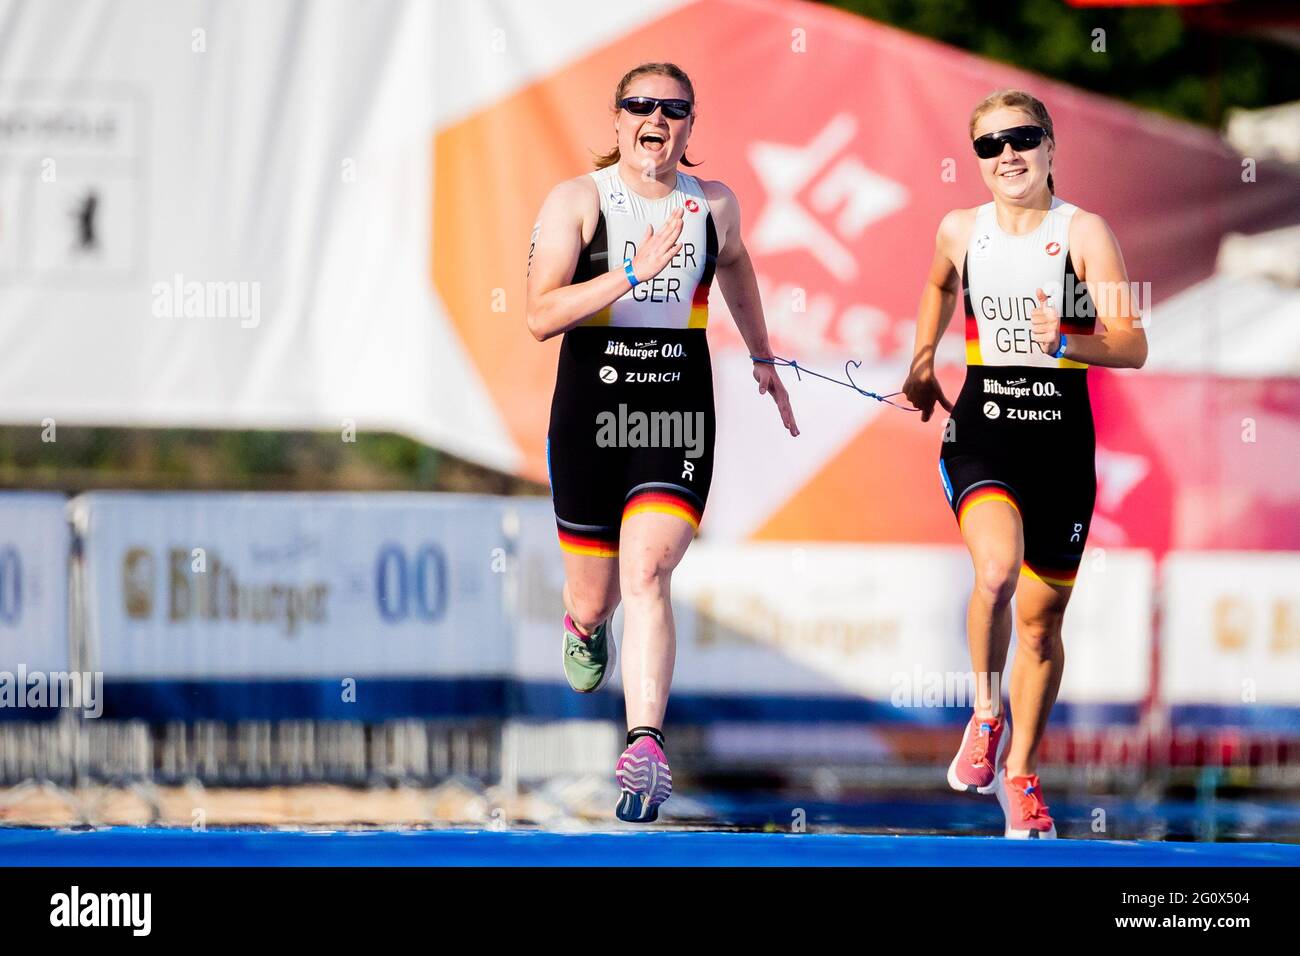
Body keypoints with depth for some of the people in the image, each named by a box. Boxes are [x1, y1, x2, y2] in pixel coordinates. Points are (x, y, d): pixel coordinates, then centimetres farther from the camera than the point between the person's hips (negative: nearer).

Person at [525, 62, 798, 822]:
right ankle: (585, 626, 52)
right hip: (590, 412, 0)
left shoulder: (714, 205, 6)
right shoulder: (578, 201, -5)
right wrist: (634, 274, -25)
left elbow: (735, 266, 30)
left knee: (648, 574, -20)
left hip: (680, 415, 0)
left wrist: (763, 358, 39)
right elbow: (542, 315, -16)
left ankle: (646, 747, -28)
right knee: (595, 599, 12)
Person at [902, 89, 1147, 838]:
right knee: (997, 568, -27)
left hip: (1062, 437, 0)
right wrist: (922, 363, 28)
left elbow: (1133, 347, -10)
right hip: (981, 431, 0)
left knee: (1042, 616, 8)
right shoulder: (961, 230, 4)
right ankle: (986, 715, -3)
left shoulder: (1083, 232, -6)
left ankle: (1021, 769, 26)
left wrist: (1065, 342, -26)